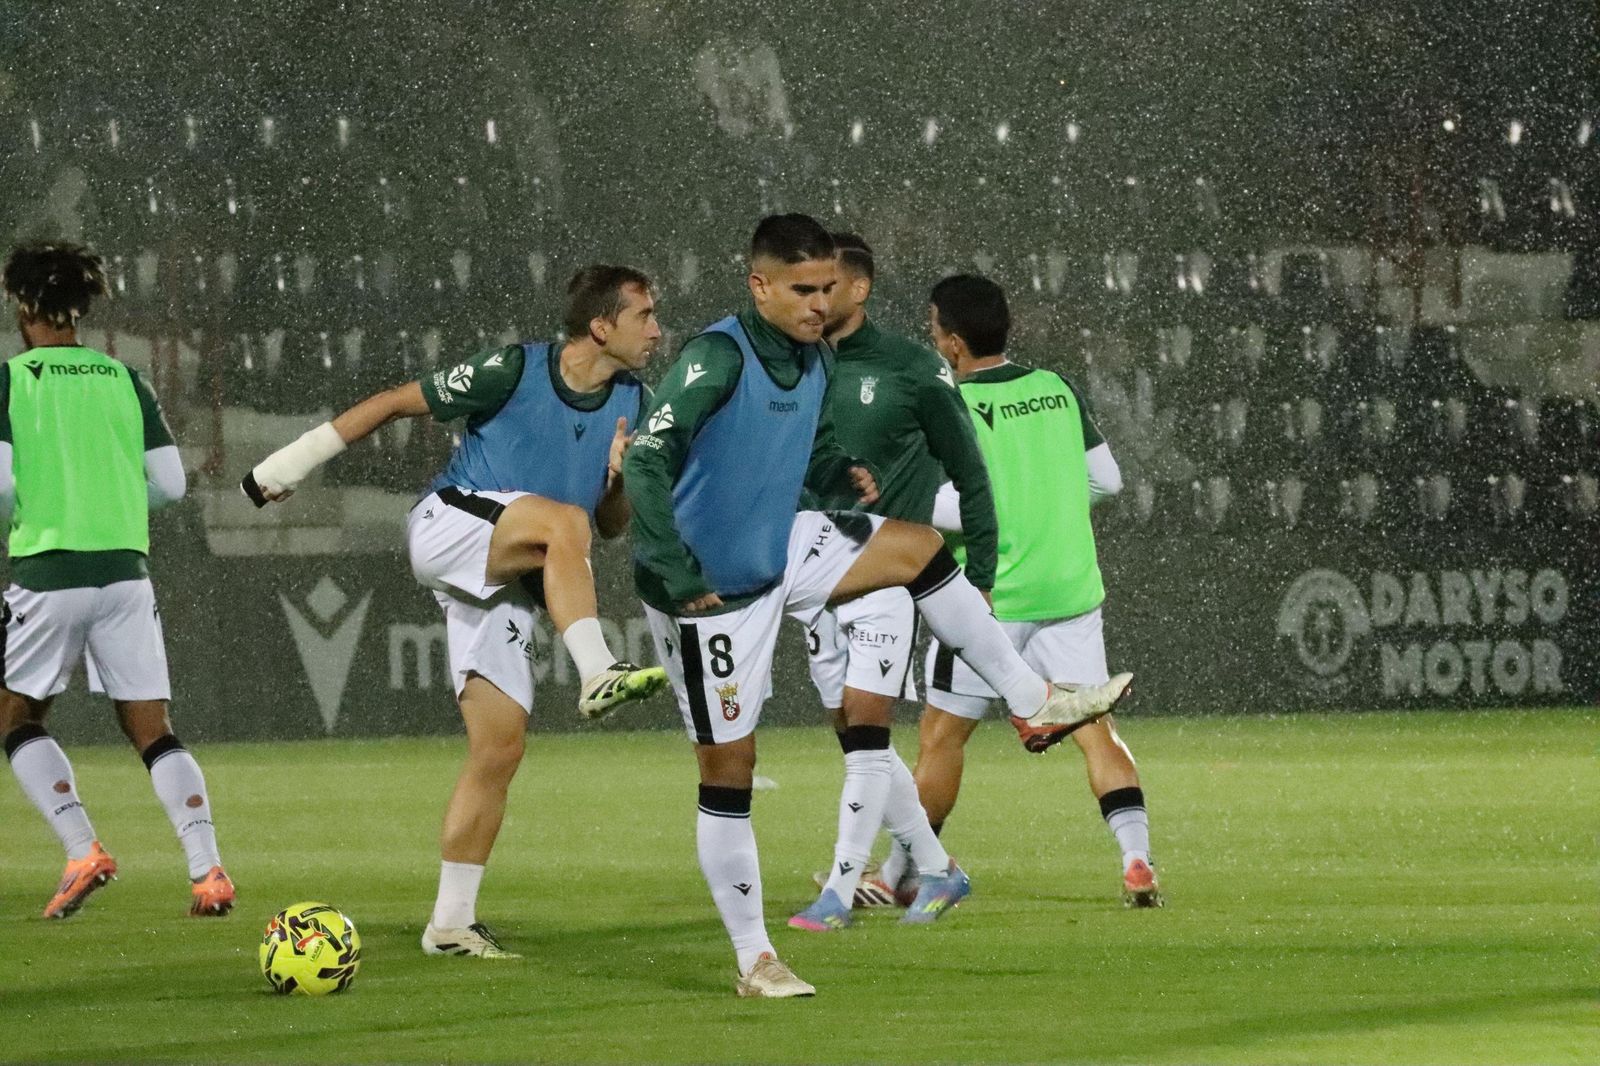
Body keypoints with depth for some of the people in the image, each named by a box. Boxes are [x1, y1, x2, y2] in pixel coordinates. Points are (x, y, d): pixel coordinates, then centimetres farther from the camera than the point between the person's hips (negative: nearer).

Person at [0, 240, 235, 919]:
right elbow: (170, 484, 7)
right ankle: (207, 869, -8)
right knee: (151, 730, 6)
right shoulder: (124, 381, 9)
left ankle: (82, 850, -5)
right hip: (124, 570, 4)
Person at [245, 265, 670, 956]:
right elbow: (395, 403, -1)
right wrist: (289, 465, 2)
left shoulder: (634, 405, 6)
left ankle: (451, 923, 4)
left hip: (504, 583, 6)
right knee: (561, 520, -33)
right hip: (448, 527, -6)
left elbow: (613, 527, 14)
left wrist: (618, 483, -10)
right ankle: (598, 675, -43)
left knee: (500, 747, -2)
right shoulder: (514, 372, -11)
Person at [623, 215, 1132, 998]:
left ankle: (1031, 703, 14)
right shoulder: (718, 358, -23)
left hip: (778, 551, 8)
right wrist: (675, 574, -32)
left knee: (919, 548, 3)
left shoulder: (813, 359, 2)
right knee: (728, 769, -2)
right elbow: (646, 460, -29)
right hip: (711, 588, -8)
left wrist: (846, 475, -5)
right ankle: (753, 960, 4)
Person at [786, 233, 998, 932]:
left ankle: (839, 892, -11)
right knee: (857, 739, 8)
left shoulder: (910, 368, -5)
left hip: (888, 576, -5)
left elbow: (969, 474, 1)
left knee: (865, 731, -11)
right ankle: (934, 869, 21)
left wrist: (979, 579, -1)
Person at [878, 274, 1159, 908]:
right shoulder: (1057, 390, 5)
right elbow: (1106, 479, 12)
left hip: (992, 598, -5)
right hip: (1072, 589, 5)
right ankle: (1138, 862, -10)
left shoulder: (956, 407, -12)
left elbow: (967, 508, -19)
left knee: (942, 735, 7)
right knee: (1093, 726, 4)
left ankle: (899, 873, 16)